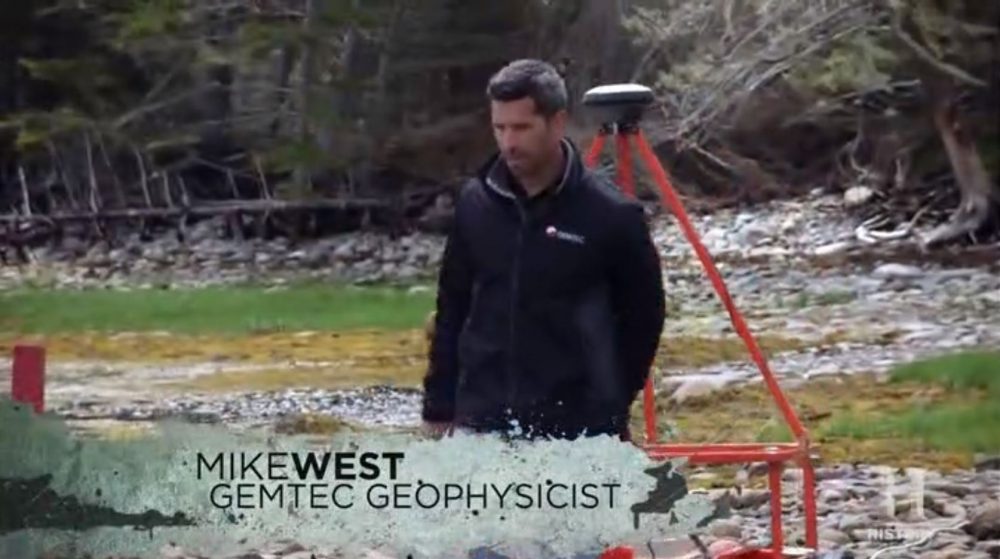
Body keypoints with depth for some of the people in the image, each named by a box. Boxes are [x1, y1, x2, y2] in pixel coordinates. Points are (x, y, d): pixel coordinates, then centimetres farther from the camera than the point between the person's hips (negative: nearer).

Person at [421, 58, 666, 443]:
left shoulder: (610, 215, -7)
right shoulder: (475, 202, 4)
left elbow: (643, 316, 4)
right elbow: (452, 308, 12)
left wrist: (610, 404, 5)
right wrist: (439, 409, 11)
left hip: (580, 430, -3)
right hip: (482, 427, 3)